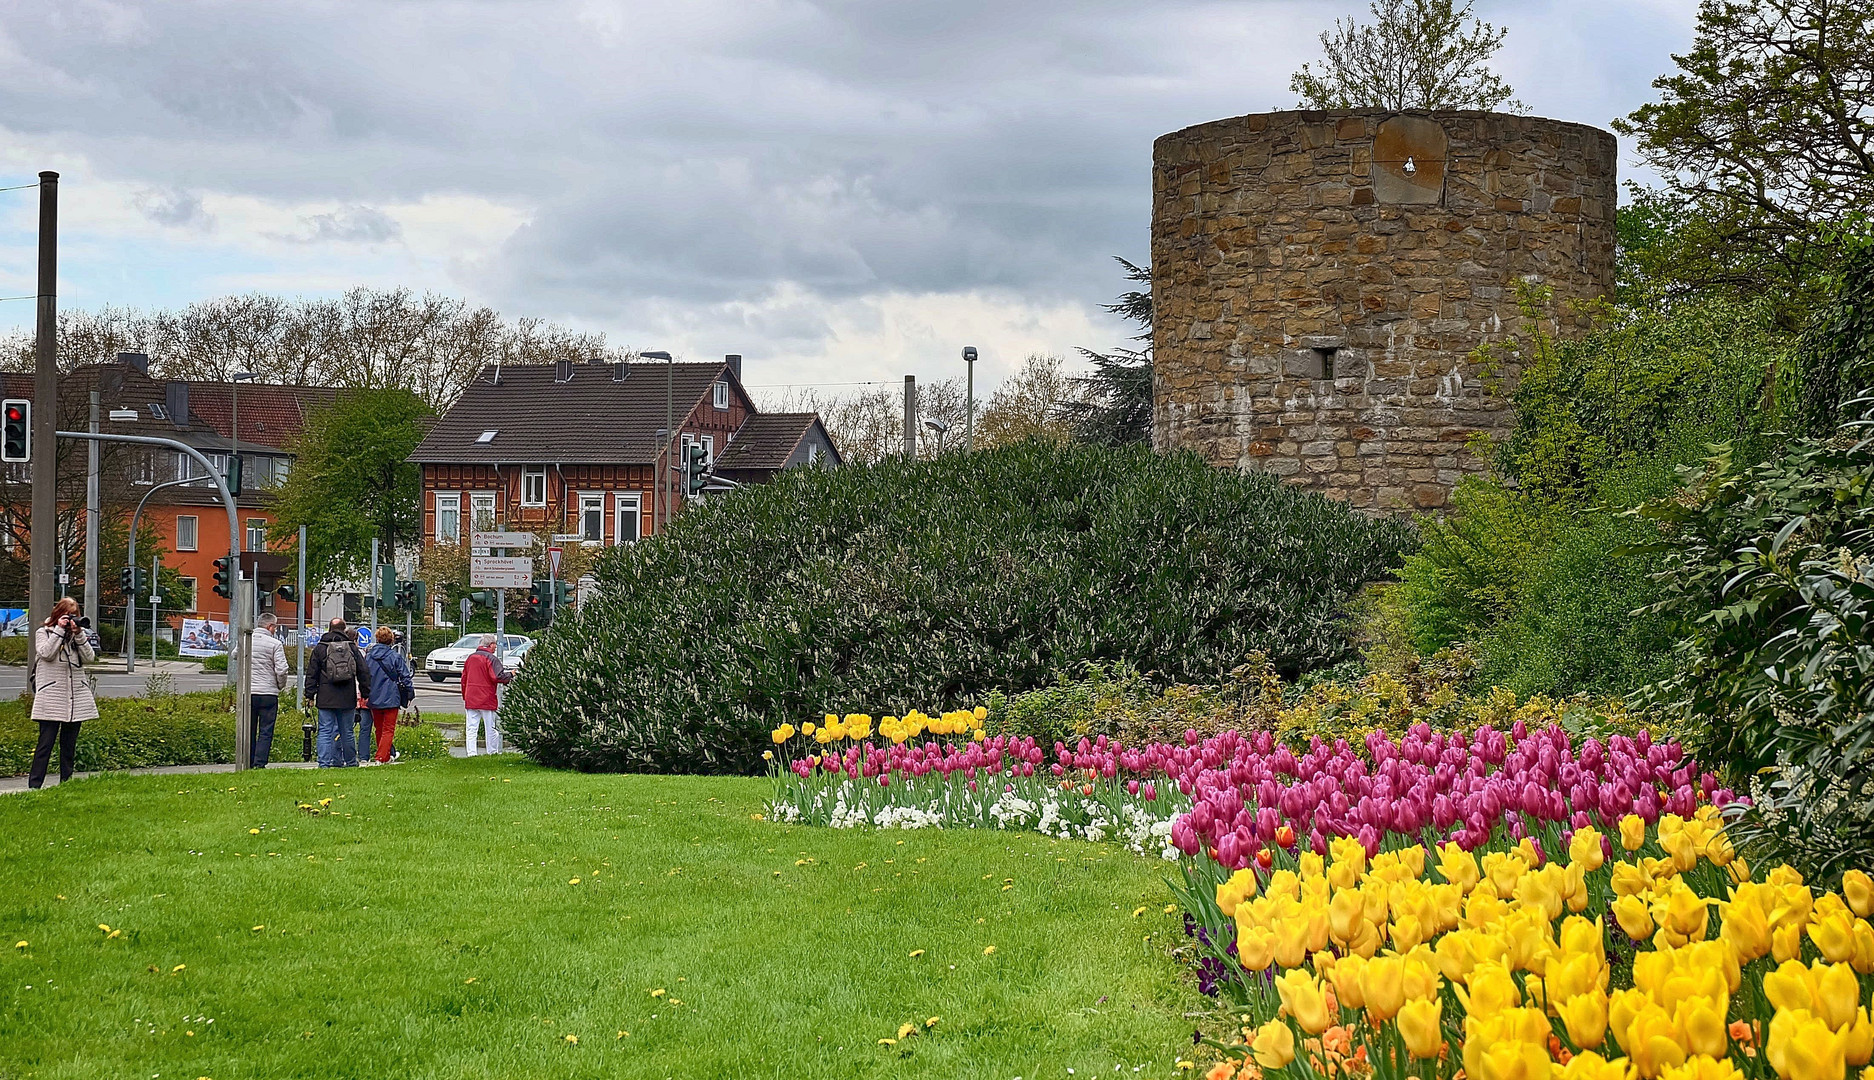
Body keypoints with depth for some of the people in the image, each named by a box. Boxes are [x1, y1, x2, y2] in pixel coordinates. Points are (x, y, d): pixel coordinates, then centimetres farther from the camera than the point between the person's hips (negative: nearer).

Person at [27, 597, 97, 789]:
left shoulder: (79, 633, 15)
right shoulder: (43, 633, 5)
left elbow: (89, 657, 2)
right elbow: (46, 653, -13)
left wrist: (78, 634, -6)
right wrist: (59, 630, -10)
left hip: (76, 696, 4)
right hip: (51, 697, -4)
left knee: (69, 744, 8)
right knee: (46, 742, -9)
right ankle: (34, 785, -7)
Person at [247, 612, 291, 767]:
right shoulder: (275, 644, -8)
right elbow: (281, 670, -11)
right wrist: (281, 685, 8)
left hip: (248, 692, 4)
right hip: (268, 693, -4)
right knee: (266, 731, 1)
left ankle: (249, 762, 14)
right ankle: (260, 763, -6)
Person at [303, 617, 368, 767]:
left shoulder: (319, 648, 3)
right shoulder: (352, 648, 7)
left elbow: (311, 674, 3)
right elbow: (362, 672, 10)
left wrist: (310, 694, 7)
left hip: (326, 698, -1)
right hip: (347, 698, 1)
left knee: (325, 731, -2)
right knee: (346, 731, 9)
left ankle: (324, 762, -10)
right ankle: (351, 761, 16)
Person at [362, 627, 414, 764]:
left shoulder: (368, 656, 3)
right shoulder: (395, 656, -9)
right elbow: (405, 676, -6)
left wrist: (365, 694, 21)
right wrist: (410, 693, 5)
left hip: (373, 699, 4)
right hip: (390, 698, -4)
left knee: (379, 729, 16)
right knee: (388, 730, -1)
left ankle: (385, 757, 25)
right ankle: (381, 757, -14)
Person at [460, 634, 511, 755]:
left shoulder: (470, 657, 11)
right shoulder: (492, 659, -10)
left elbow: (464, 678, 16)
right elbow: (498, 677, -21)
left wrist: (465, 696, 23)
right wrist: (510, 676, -5)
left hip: (470, 699, 5)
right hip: (487, 699, -5)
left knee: (471, 728, 4)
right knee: (491, 728, 6)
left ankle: (471, 752, -2)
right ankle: (493, 752, 10)